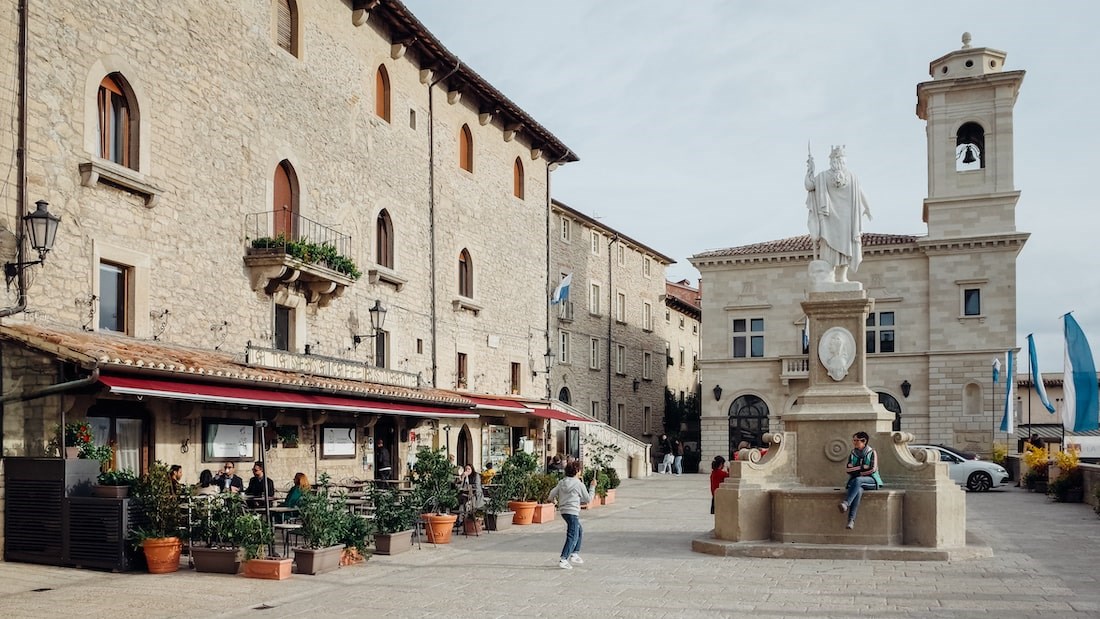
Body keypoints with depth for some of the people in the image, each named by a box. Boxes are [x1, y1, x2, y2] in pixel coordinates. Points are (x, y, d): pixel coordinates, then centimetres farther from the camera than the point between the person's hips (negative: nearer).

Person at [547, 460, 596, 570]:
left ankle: (575, 554, 25)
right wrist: (592, 487, 10)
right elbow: (588, 499, -1)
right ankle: (563, 560, -15)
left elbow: (552, 493, 7)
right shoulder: (579, 484, -11)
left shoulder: (561, 482, 5)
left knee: (579, 531, 24)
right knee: (572, 537, -6)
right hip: (572, 512, -8)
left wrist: (553, 499, 30)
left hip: (563, 511, 8)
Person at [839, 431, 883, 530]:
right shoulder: (852, 454, 13)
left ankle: (846, 503, -53)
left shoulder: (872, 453, 3)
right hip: (856, 482, 2)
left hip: (871, 480, -2)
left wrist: (855, 470, -5)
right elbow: (847, 470, 4)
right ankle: (851, 520, -51)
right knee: (858, 491, -37)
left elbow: (873, 469, -8)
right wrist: (862, 467, -10)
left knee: (857, 480, -39)